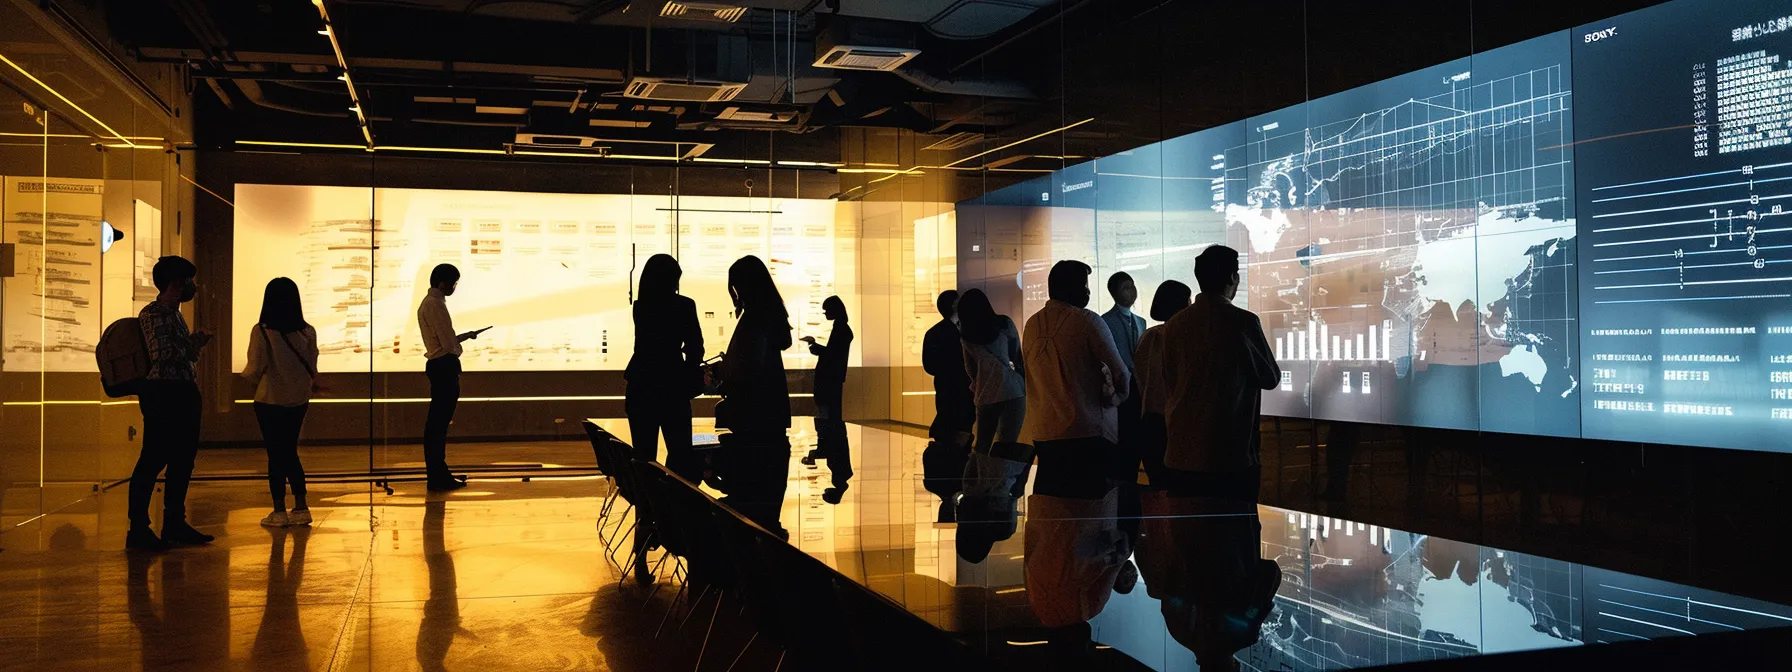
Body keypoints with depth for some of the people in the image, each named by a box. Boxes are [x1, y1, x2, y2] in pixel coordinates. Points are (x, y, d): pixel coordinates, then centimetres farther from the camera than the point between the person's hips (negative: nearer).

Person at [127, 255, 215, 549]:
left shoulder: (175, 314, 19)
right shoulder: (152, 314, -11)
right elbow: (163, 355, -22)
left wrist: (196, 341, 9)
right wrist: (195, 342, -10)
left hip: (183, 393, 10)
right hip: (162, 394, -10)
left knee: (183, 459, 13)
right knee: (153, 460, -6)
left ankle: (175, 524, 21)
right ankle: (138, 529, -1)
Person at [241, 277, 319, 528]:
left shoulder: (262, 331, -15)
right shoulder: (307, 332, -4)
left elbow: (255, 369, -14)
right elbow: (312, 370, -1)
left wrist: (249, 377, 8)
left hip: (270, 401, -4)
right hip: (298, 400, 4)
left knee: (276, 455, 6)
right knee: (290, 453, 16)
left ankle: (279, 511, 9)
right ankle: (301, 508, 15)